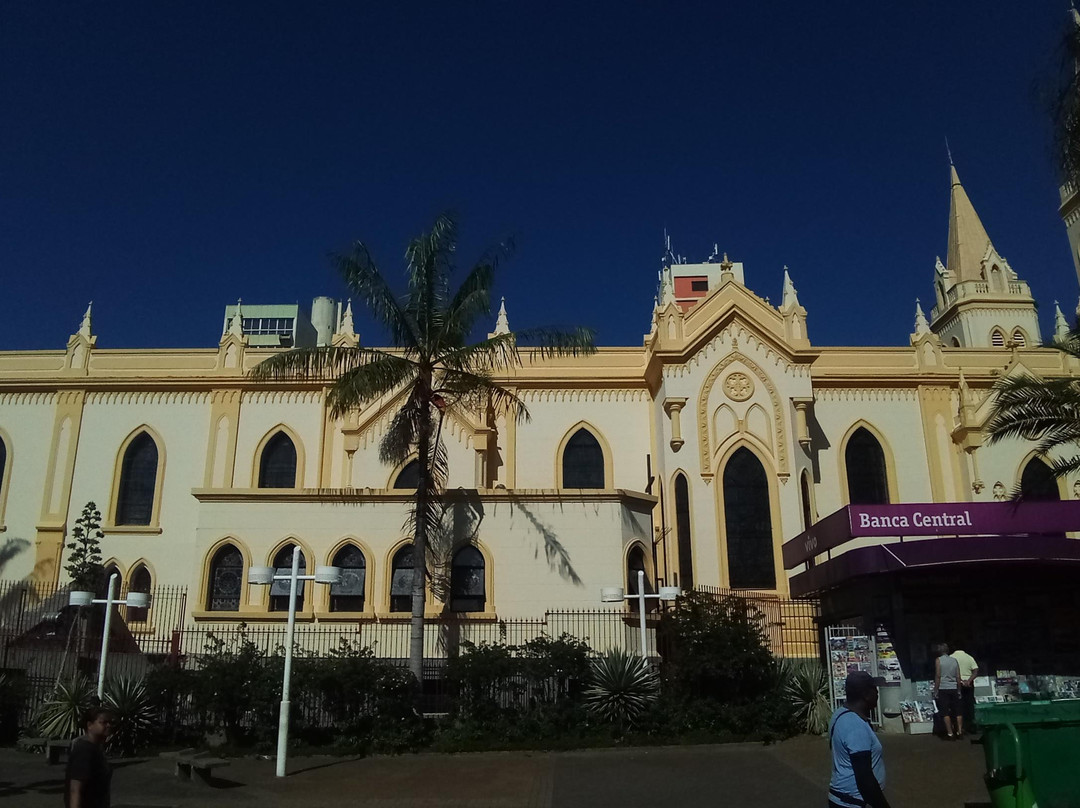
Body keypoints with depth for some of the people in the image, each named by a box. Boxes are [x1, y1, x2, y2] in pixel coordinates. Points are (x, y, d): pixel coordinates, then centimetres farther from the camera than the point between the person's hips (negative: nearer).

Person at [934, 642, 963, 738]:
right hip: (954, 688, 4)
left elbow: (938, 676, -9)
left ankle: (950, 733, -3)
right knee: (957, 711, 12)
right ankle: (960, 731, 13)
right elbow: (958, 677, 7)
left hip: (943, 689, -4)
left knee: (945, 712, -2)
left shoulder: (938, 660, -4)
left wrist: (936, 690, -5)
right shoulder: (954, 660, 8)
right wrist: (959, 690, 16)